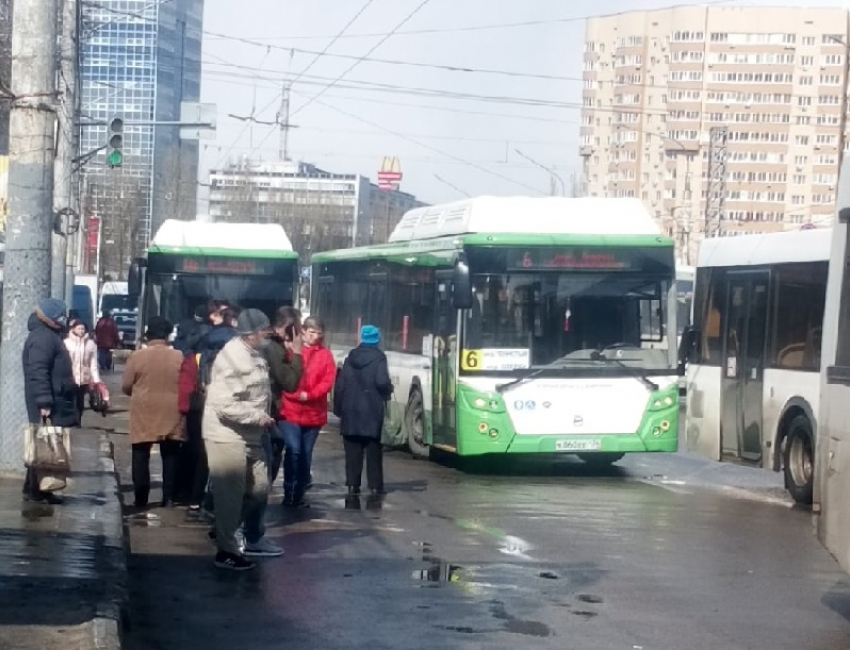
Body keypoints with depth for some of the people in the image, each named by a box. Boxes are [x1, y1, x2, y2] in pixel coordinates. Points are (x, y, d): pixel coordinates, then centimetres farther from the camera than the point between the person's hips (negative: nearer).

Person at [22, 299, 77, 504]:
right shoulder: (42, 338, -16)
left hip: (54, 401, 10)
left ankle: (35, 488, 17)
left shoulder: (49, 335, 18)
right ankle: (36, 490, -3)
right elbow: (38, 373, -24)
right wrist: (44, 402, -27)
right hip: (46, 404, -10)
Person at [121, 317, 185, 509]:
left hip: (143, 414, -1)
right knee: (170, 456, 12)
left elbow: (126, 386, -2)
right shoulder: (179, 357, -5)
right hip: (171, 415, 1)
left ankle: (141, 500, 7)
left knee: (141, 457, 7)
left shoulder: (137, 356, -7)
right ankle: (168, 498, 10)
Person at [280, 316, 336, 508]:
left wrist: (309, 395, -16)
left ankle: (299, 495, 19)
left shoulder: (326, 355, 6)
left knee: (306, 454, 9)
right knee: (294, 450, -14)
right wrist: (297, 394, -18)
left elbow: (328, 381, -2)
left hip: (314, 412, 3)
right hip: (291, 410, -3)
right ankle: (289, 493, -5)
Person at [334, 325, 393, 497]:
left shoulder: (351, 357, 8)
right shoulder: (378, 358, -7)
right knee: (373, 449, 4)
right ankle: (375, 485, 3)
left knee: (352, 450, 7)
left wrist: (338, 408, 14)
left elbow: (340, 384, 7)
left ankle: (352, 484, 5)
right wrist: (388, 391, 3)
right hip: (372, 410, -3)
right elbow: (382, 382, -19)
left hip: (351, 409, 3)